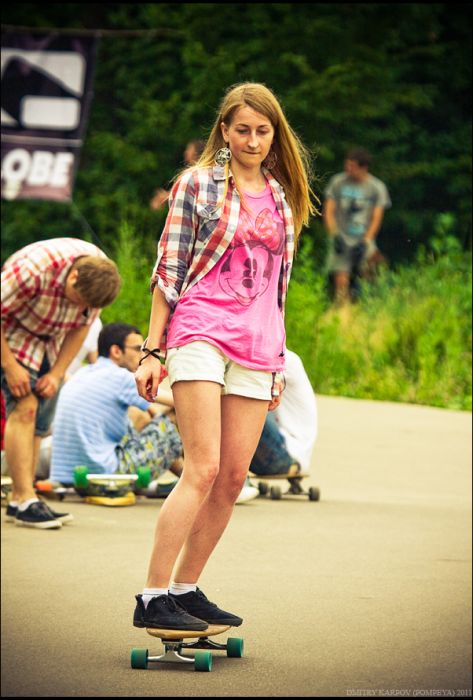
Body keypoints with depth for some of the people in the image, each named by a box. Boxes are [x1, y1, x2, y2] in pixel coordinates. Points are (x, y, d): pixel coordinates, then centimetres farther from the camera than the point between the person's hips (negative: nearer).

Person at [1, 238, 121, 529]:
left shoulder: (101, 274, -17)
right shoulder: (33, 268, -37)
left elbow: (81, 327, -2)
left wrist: (57, 374, -9)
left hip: (50, 341, 6)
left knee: (39, 424, 3)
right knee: (25, 408, -19)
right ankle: (24, 500, -21)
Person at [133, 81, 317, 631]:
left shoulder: (281, 197, 17)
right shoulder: (197, 184, 2)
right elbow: (168, 269, 1)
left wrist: (277, 360, 20)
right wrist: (151, 351, -4)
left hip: (256, 347, 6)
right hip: (201, 332, -5)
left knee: (234, 477, 1)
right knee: (204, 468, -16)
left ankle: (184, 590, 12)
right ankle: (152, 600, -14)